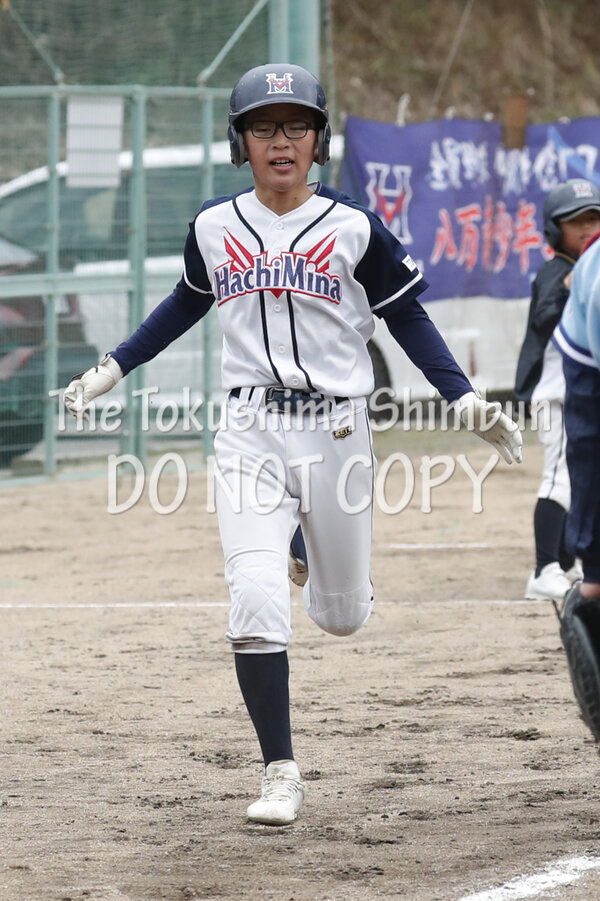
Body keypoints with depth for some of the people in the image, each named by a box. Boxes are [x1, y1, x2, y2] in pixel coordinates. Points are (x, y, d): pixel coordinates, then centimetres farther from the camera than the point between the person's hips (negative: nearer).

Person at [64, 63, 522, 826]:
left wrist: (465, 401, -4)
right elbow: (187, 303, 22)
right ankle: (281, 774, -5)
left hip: (335, 433, 0)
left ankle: (306, 543, 47)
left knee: (342, 618, 10)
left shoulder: (353, 231, -2)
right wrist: (112, 369, 23)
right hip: (251, 435, 0)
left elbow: (407, 319, 5)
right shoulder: (213, 228, 4)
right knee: (255, 609, -16)